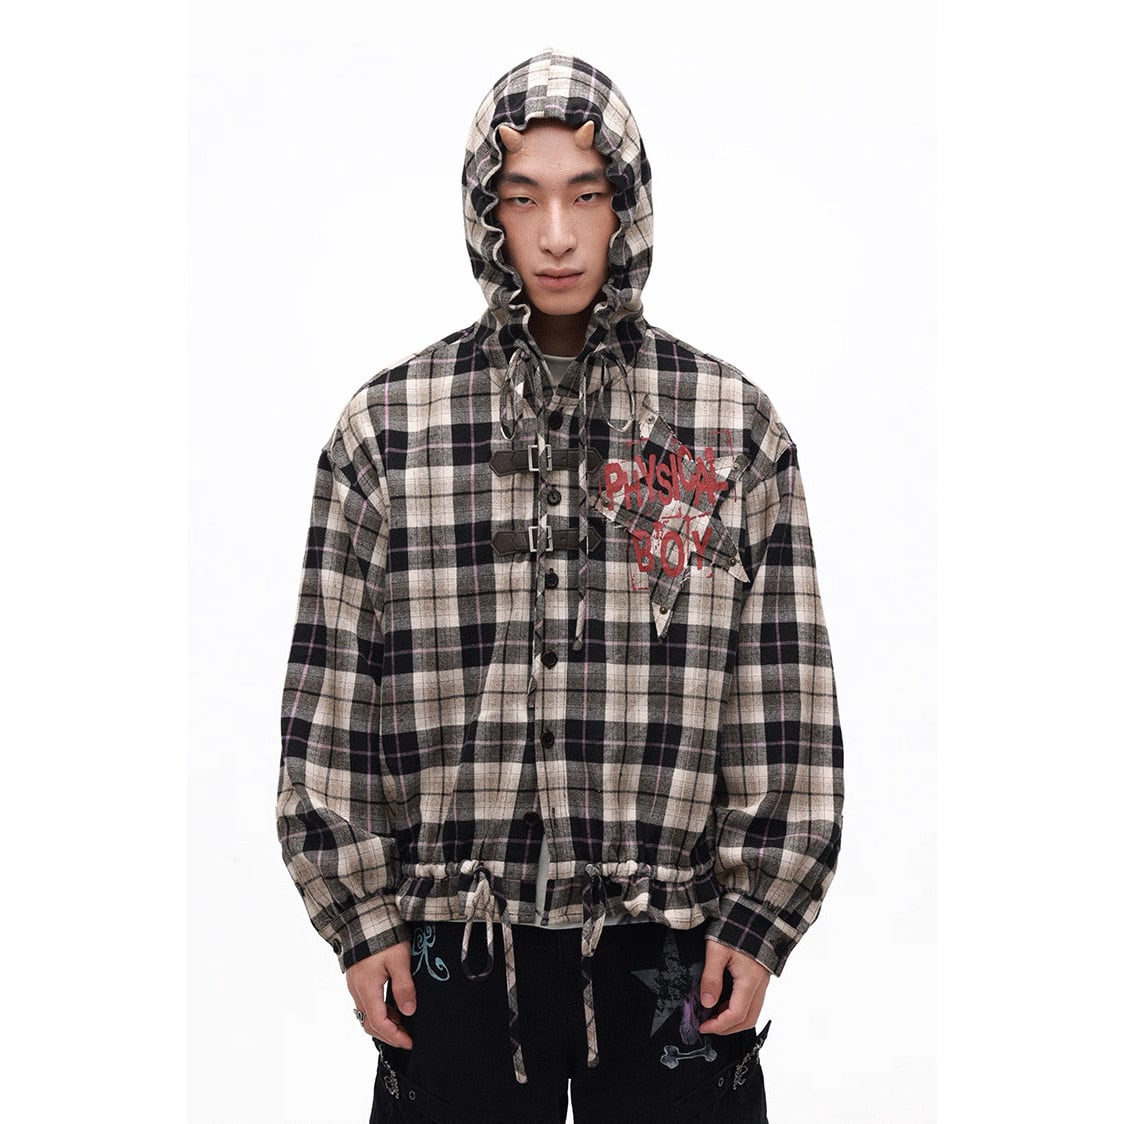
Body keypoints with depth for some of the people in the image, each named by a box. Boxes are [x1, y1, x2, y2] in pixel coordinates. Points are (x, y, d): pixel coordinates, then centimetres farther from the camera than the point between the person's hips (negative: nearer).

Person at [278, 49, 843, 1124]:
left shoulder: (736, 424, 2)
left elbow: (786, 702, 2)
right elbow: (330, 695, 3)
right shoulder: (384, 426, 1)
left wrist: (760, 917, -1)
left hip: (672, 946, 0)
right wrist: (360, 917, 0)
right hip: (454, 950, 0)